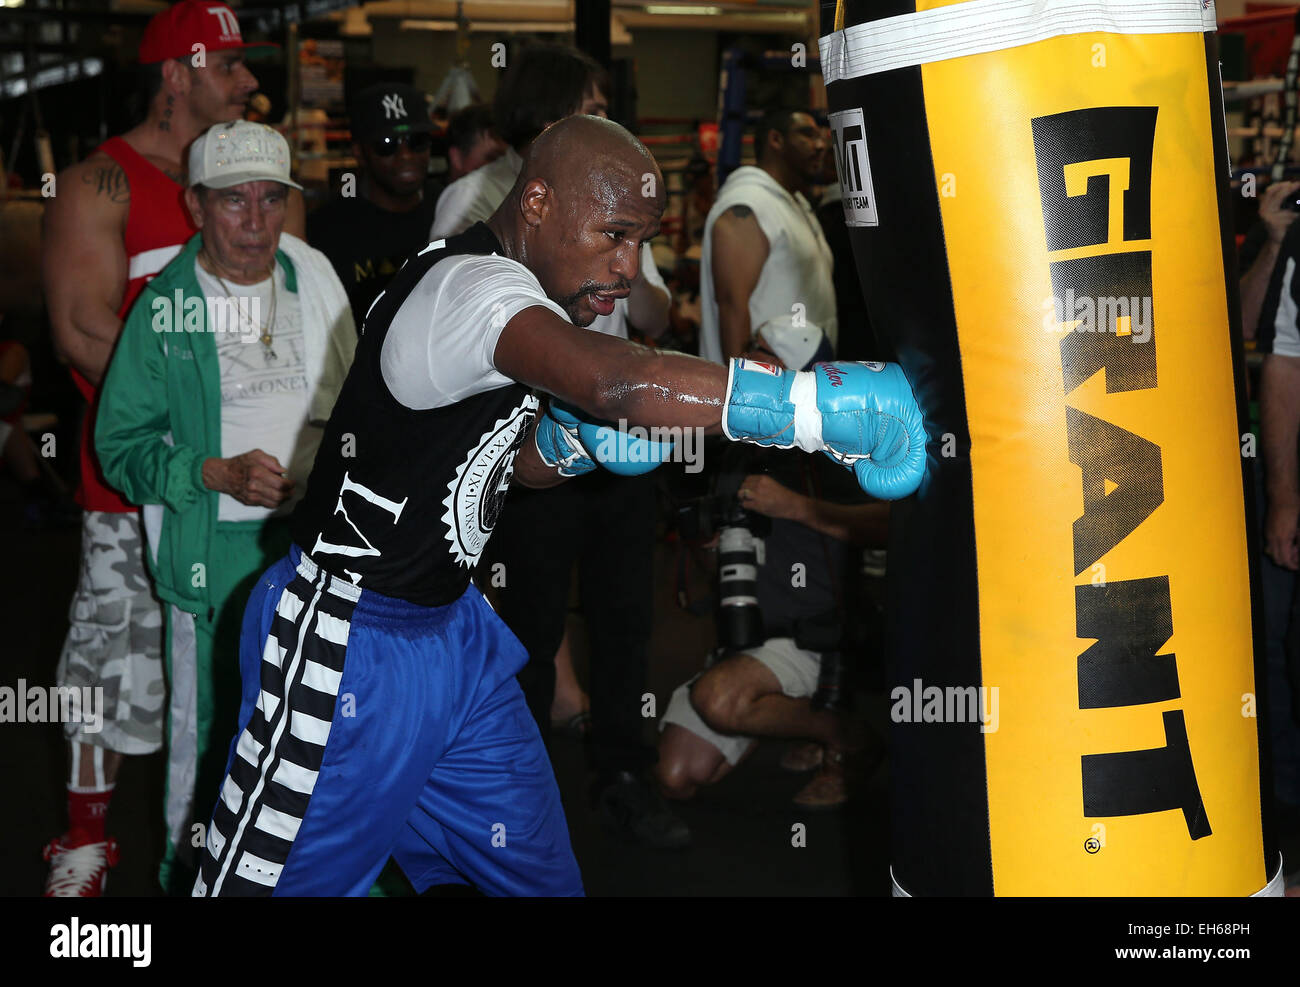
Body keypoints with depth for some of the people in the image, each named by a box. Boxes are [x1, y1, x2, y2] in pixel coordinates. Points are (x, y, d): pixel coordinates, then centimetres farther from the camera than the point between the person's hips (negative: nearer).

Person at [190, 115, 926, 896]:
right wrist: (825, 402, -45)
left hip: (450, 625, 9)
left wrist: (578, 444, -3)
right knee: (293, 878, 0)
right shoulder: (468, 286, -24)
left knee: (538, 872, 9)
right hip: (349, 641, -9)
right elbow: (611, 380, -43)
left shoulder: (526, 292, 8)